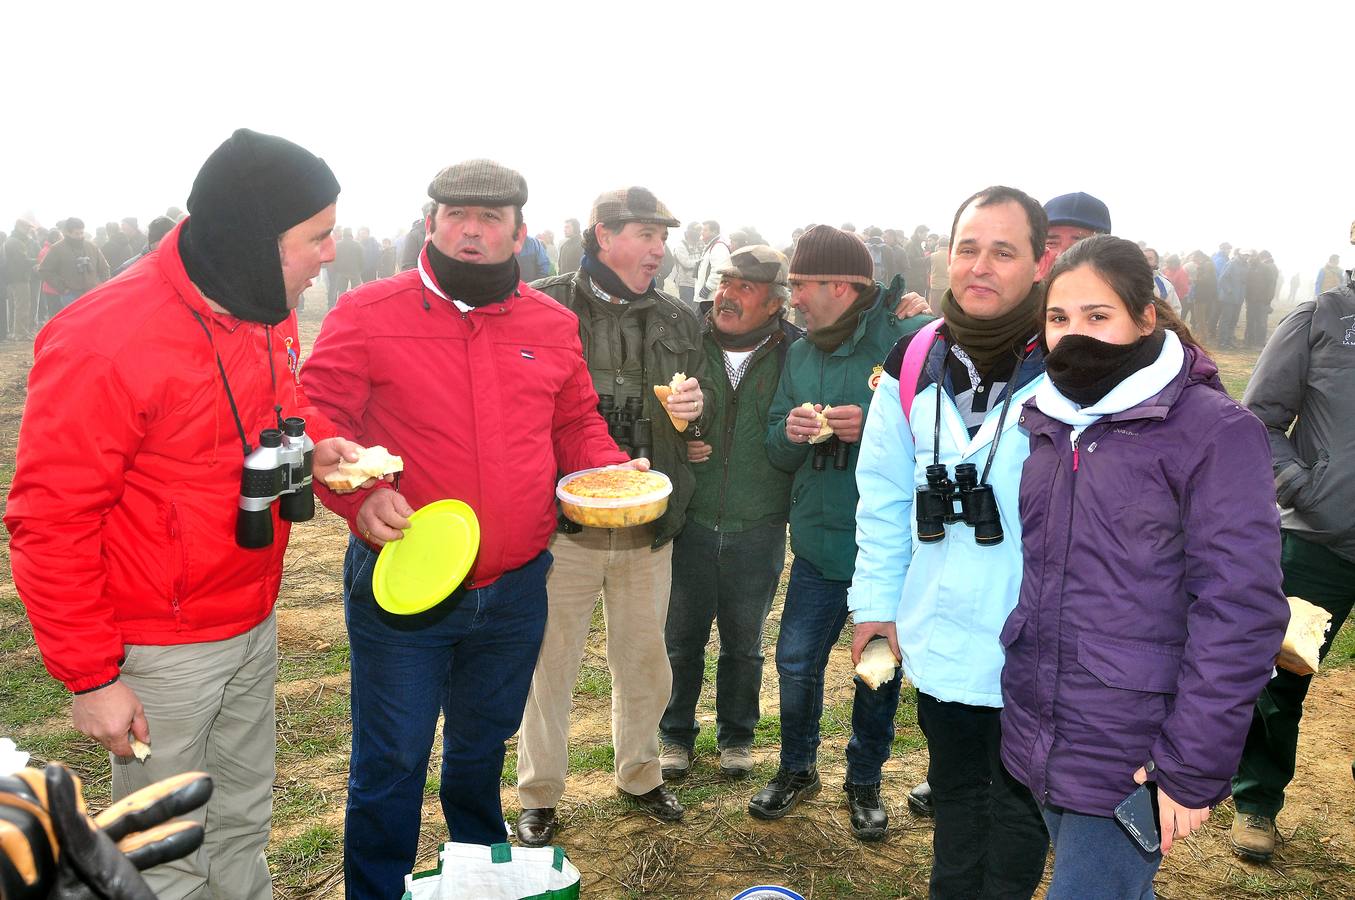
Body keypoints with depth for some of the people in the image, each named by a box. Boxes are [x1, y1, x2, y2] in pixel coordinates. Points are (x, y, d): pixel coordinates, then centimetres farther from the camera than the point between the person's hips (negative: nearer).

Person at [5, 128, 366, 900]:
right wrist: (90, 677, -14)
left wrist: (316, 443, -4)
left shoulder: (268, 315, -1)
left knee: (245, 823, 22)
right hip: (160, 656, -7)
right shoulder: (104, 342, -24)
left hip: (254, 627, 7)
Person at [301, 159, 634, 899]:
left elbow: (577, 425, 15)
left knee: (481, 749, 26)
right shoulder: (368, 313, -8)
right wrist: (357, 495, -26)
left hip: (514, 589, 4)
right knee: (391, 764, 9)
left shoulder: (552, 325, 4)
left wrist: (610, 472, -4)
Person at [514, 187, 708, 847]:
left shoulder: (677, 320, 9)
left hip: (649, 523, 4)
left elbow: (706, 406, 19)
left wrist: (695, 407, -4)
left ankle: (640, 775, 38)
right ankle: (539, 794, 27)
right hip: (563, 521, -4)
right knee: (550, 661, 7)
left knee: (645, 658, 17)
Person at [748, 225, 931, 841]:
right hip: (820, 541, 5)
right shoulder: (802, 351, 7)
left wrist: (876, 425, -28)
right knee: (796, 662, 10)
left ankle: (865, 782, 35)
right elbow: (779, 454, 10)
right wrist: (791, 431, -12)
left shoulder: (914, 340, -14)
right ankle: (797, 769, 35)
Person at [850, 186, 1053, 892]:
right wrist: (877, 600, 5)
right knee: (955, 790, 23)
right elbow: (884, 495, 5)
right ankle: (952, 890, 43)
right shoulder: (914, 365, -1)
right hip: (938, 635, 4)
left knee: (1017, 800, 15)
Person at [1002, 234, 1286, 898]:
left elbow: (1239, 612, -15)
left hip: (1131, 760, -6)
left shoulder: (1215, 431, -11)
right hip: (1035, 737, 6)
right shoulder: (1048, 421, 7)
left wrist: (1192, 768, -16)